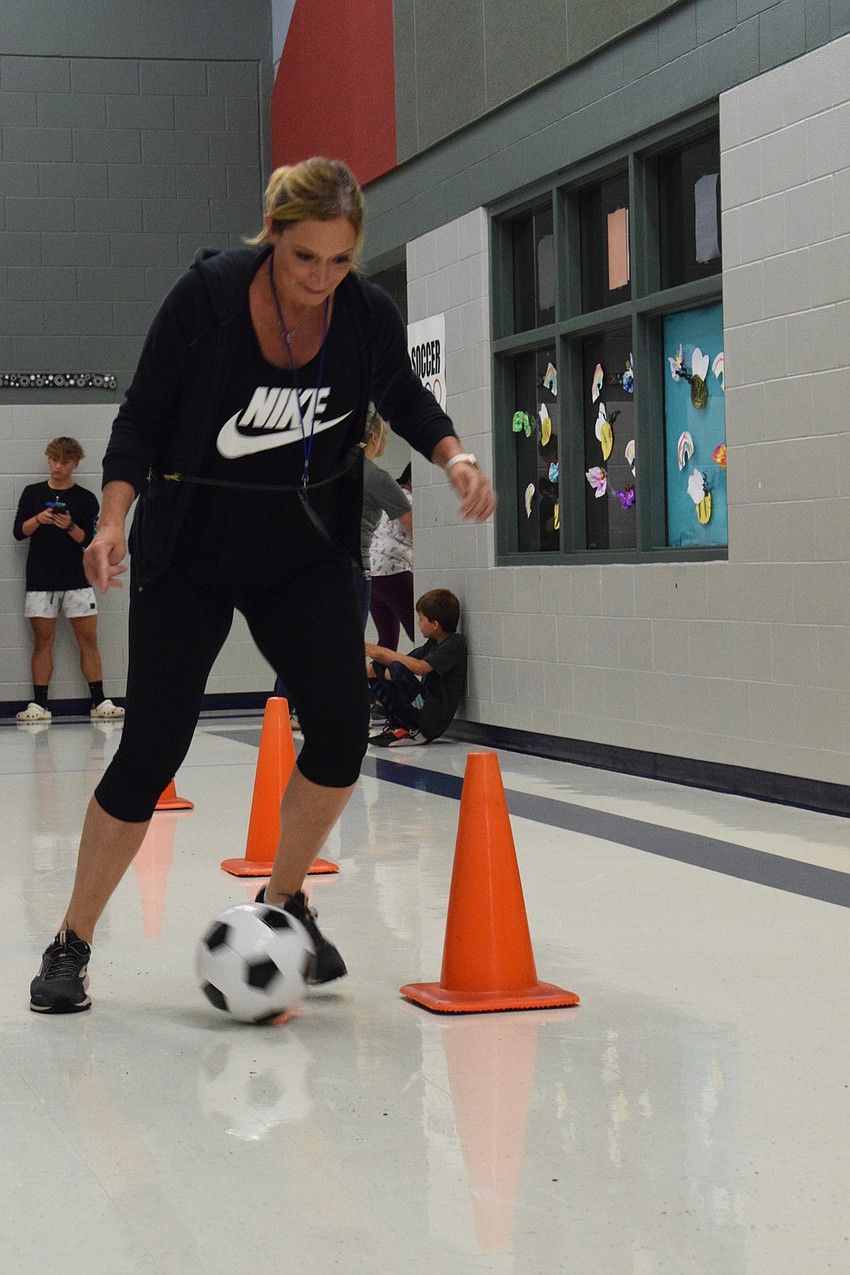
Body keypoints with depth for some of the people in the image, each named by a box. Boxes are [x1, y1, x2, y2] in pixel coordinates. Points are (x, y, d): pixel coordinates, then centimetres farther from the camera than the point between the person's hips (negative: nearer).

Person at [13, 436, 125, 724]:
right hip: (40, 580, 1)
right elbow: (18, 532, 3)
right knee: (43, 641, 2)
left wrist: (70, 526, -18)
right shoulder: (33, 493, 8)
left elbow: (90, 541, -1)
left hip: (77, 581, -1)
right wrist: (38, 520, -15)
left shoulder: (86, 499, 4)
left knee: (88, 639, -2)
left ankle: (99, 701, 1)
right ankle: (39, 703, 3)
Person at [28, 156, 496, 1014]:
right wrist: (114, 518, -24)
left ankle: (283, 901, 14)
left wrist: (454, 456, -7)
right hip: (191, 549, -3)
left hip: (305, 549, 3)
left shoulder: (370, 317, -9)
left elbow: (405, 399, 11)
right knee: (152, 748, -6)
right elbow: (142, 418, -12)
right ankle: (71, 944, 10)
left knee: (341, 730, -11)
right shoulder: (204, 296, -19)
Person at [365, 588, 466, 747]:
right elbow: (406, 661, 15)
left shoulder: (455, 643, -12)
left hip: (435, 720, -9)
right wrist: (376, 653, -1)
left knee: (396, 670, -28)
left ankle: (411, 732, -13)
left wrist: (383, 652, -18)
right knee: (374, 668, 11)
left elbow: (420, 667, -24)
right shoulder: (433, 643, 16)